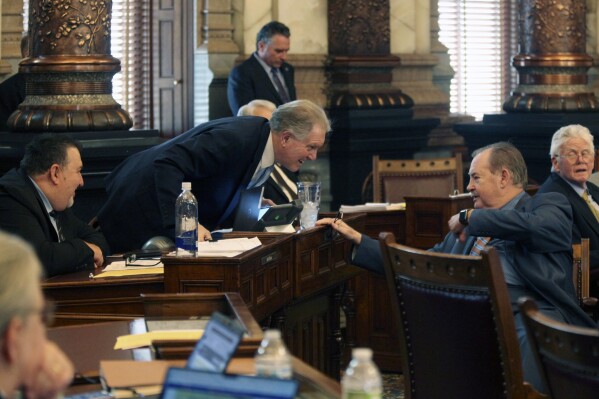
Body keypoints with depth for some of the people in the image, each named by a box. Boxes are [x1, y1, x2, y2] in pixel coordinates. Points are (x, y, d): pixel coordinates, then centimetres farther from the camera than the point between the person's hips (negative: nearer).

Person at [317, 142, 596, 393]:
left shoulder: (549, 206, 13)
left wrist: (467, 217, 3)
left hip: (531, 312, -4)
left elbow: (532, 226, -11)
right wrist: (356, 239, 29)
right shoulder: (469, 230, 31)